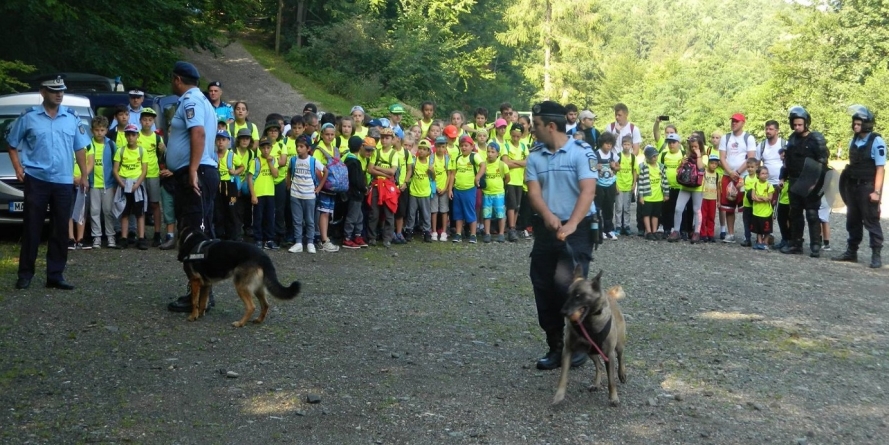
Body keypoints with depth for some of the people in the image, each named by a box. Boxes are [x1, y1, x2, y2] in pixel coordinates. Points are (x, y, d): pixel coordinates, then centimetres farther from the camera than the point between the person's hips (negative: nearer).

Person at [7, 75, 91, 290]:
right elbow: (12, 145, 8)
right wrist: (18, 168, -4)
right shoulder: (28, 117, 0)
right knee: (32, 228, 1)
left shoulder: (72, 117, 8)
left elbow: (80, 148, 14)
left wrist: (84, 176, 11)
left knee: (61, 230, 5)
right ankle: (25, 274, 10)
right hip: (36, 180, -3)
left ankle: (55, 275, 12)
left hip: (63, 181, 3)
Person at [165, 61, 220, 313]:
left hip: (195, 174, -11)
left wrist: (192, 170, -30)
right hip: (198, 173, 11)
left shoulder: (190, 100, -9)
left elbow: (199, 133, -24)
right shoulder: (198, 100, 24)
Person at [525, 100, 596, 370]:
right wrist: (547, 216, -24)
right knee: (544, 288, 6)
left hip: (577, 228, -5)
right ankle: (556, 347, 19)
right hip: (545, 229, 5)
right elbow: (533, 191, -3)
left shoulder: (581, 152, -8)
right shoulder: (535, 156, 6)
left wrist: (571, 225, -29)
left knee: (567, 283, -15)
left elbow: (588, 191, -17)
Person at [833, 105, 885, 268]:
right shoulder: (854, 141, 8)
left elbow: (880, 168, -14)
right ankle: (851, 252, 22)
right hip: (853, 187, 7)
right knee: (852, 221, 13)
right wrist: (847, 184, 9)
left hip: (867, 187, -7)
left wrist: (876, 191, -19)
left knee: (871, 222, -2)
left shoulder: (876, 141, -11)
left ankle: (876, 255, 3)